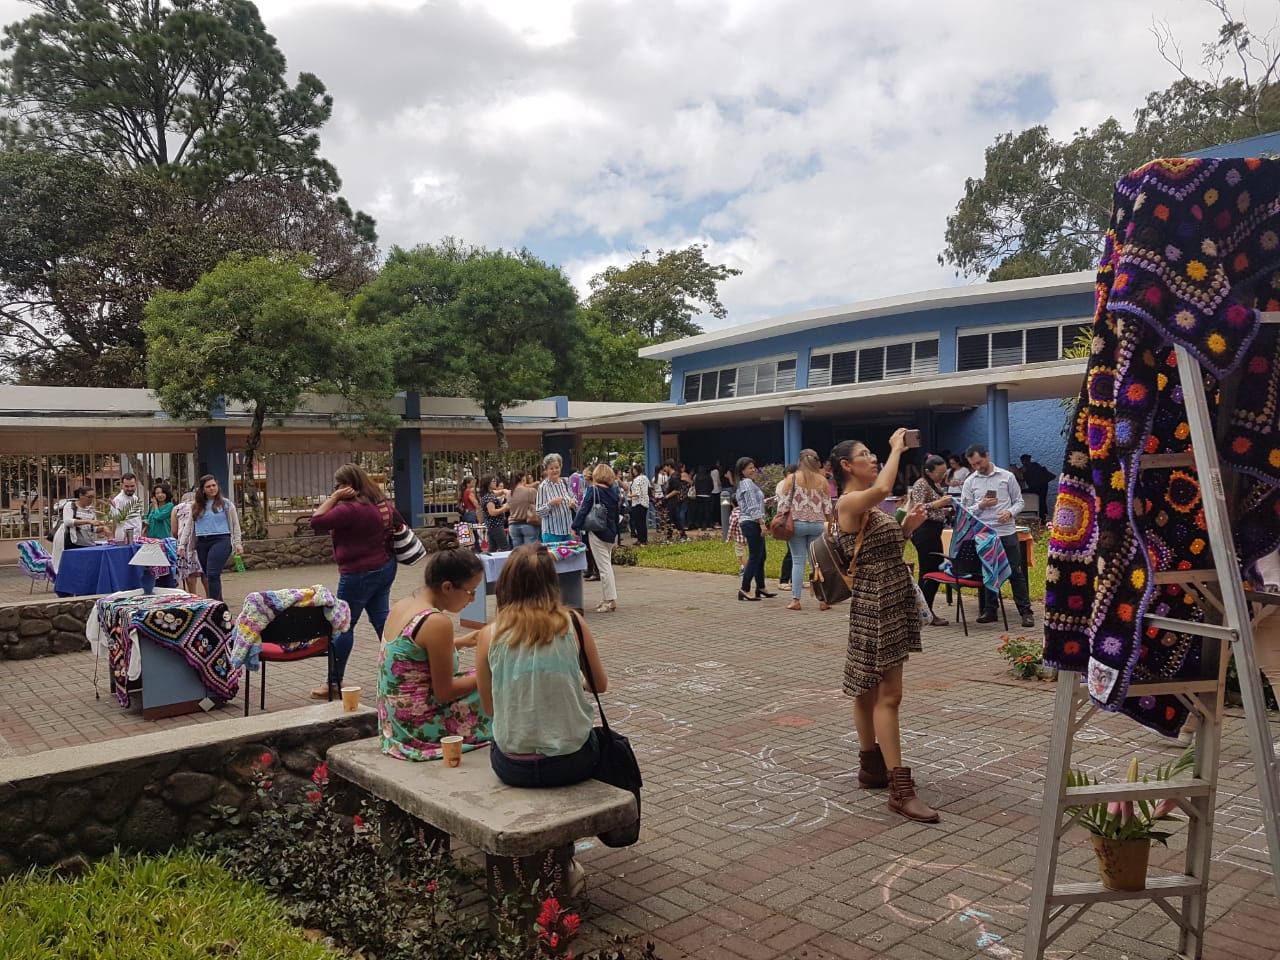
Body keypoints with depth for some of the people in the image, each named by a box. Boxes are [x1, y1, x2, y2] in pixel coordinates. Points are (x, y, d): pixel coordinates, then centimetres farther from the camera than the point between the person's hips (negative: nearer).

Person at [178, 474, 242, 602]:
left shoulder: (226, 503, 6)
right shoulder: (195, 506, 14)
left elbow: (235, 524, 7)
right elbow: (189, 526, 16)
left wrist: (237, 543, 0)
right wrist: (182, 544, 11)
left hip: (220, 540, -4)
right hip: (202, 543, 5)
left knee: (212, 574, -17)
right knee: (209, 576, 8)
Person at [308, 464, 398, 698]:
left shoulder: (350, 509, -21)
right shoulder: (383, 504, 6)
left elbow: (316, 522, -18)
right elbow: (398, 525, 19)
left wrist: (334, 497, -16)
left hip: (359, 573, -9)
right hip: (385, 568, 9)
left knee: (343, 626, 2)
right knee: (382, 620, 13)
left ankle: (334, 683, 11)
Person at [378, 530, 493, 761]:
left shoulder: (401, 605, 2)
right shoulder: (437, 622, -24)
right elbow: (444, 693, -19)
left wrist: (459, 642, 14)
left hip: (395, 720, 9)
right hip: (420, 728, -9)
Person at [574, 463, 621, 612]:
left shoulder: (593, 490, -11)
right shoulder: (614, 490, 6)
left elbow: (584, 509, -14)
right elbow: (618, 511, 12)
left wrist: (575, 527, -10)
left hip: (597, 533, -6)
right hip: (612, 533, 6)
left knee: (604, 566, -4)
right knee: (607, 565, 14)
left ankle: (610, 600, -4)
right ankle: (606, 598, 19)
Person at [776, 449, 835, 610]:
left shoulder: (792, 478, -1)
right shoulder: (822, 480, 3)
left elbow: (784, 503, -3)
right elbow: (827, 507, 4)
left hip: (797, 523, -1)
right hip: (817, 525, 1)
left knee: (798, 561, 3)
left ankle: (795, 600, 1)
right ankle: (823, 601, 4)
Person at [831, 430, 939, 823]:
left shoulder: (870, 507, 15)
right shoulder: (849, 503, -15)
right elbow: (884, 488, -35)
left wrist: (908, 526, 4)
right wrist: (897, 448, -21)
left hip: (895, 599, 10)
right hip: (875, 602, -10)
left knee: (872, 689, 16)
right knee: (887, 694, -9)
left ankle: (871, 767, 26)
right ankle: (900, 788, -7)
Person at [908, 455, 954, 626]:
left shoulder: (937, 484, 16)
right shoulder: (921, 485, -12)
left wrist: (949, 510, 10)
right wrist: (938, 503, -27)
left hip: (934, 532, 10)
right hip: (924, 532, -10)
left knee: (936, 570, 11)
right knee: (928, 572, -6)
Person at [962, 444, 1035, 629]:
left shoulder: (1006, 476, 3)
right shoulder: (969, 482, 5)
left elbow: (1019, 501, 6)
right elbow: (964, 510, 4)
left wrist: (1010, 513, -13)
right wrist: (981, 506, -13)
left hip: (1007, 532, -1)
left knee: (1016, 572, 2)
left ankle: (1026, 611, 7)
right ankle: (989, 610, 18)